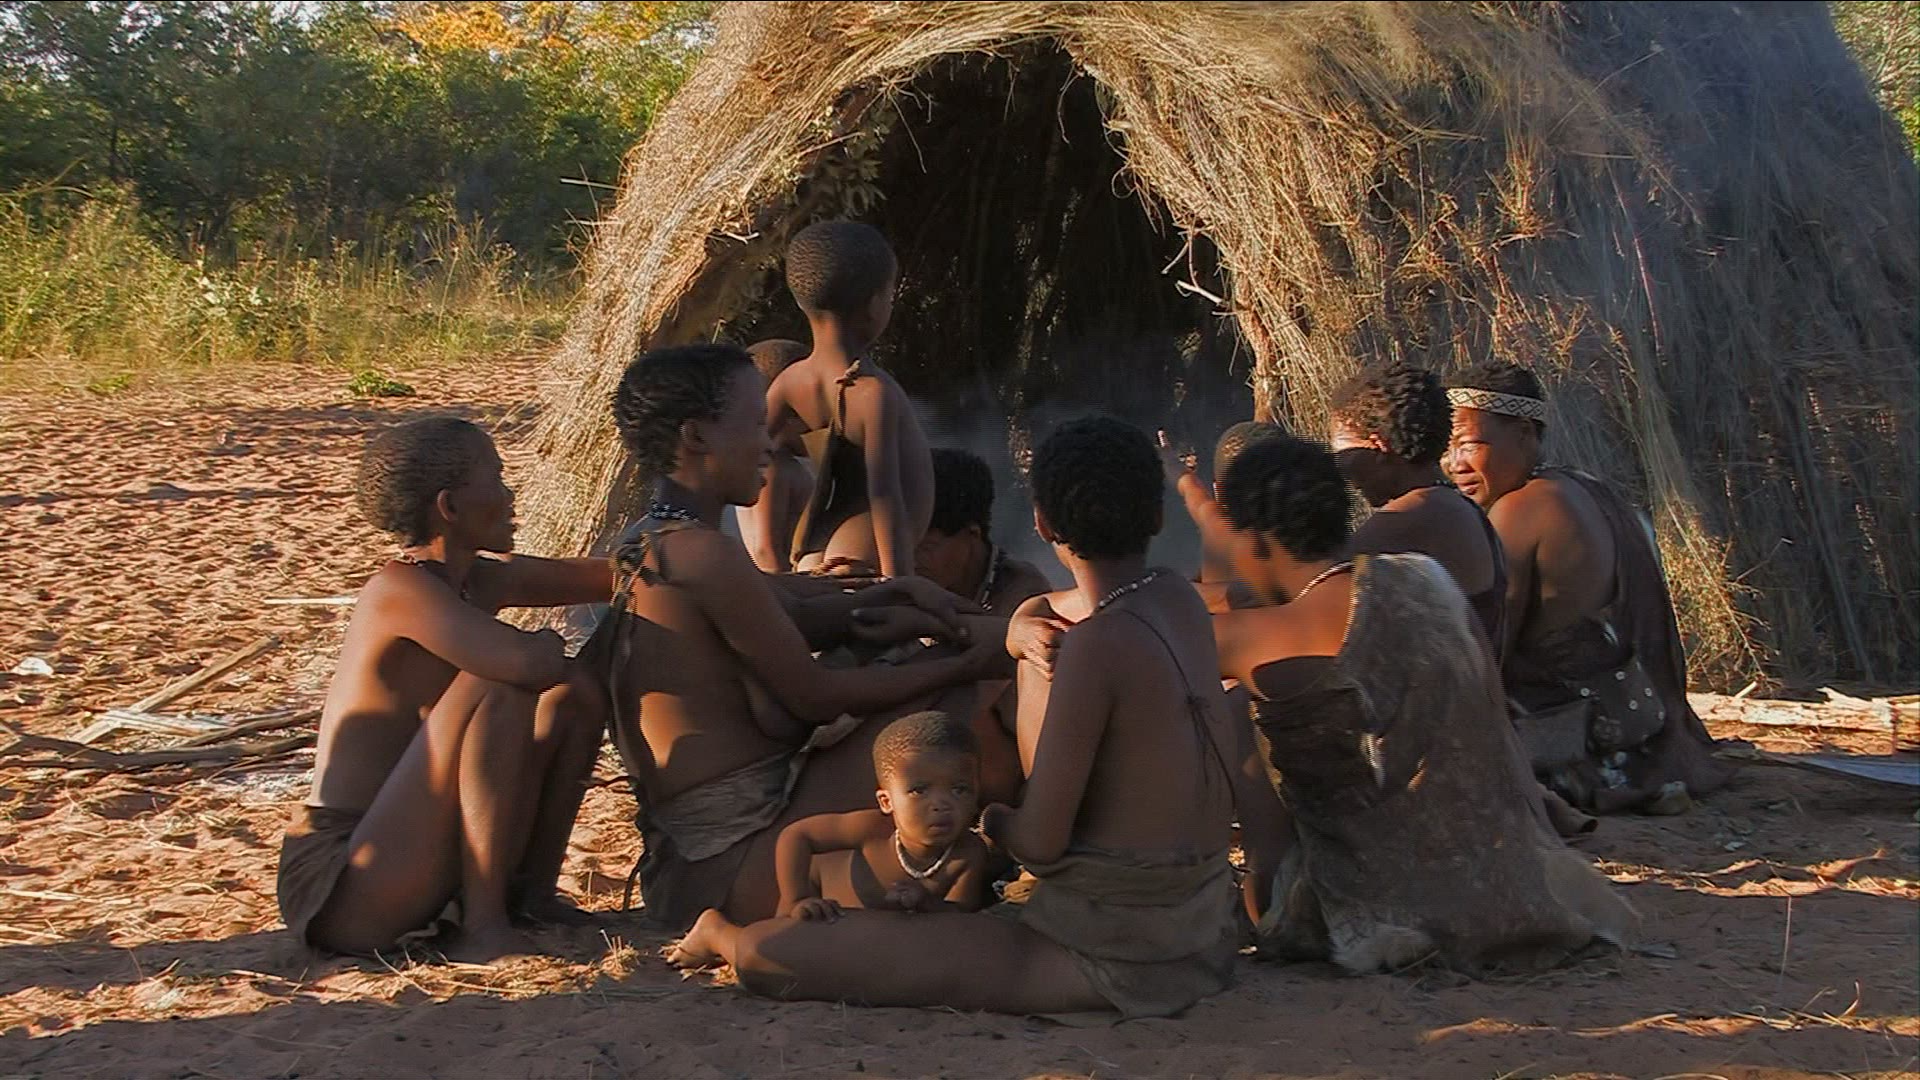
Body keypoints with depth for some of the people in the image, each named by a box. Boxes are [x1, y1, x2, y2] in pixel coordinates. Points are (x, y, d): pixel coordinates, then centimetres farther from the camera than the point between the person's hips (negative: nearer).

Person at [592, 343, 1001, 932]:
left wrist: (898, 591, 9)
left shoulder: (647, 545, 12)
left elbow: (797, 623, 19)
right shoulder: (706, 556, -20)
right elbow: (813, 695, -14)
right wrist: (962, 668, -5)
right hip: (731, 867, -10)